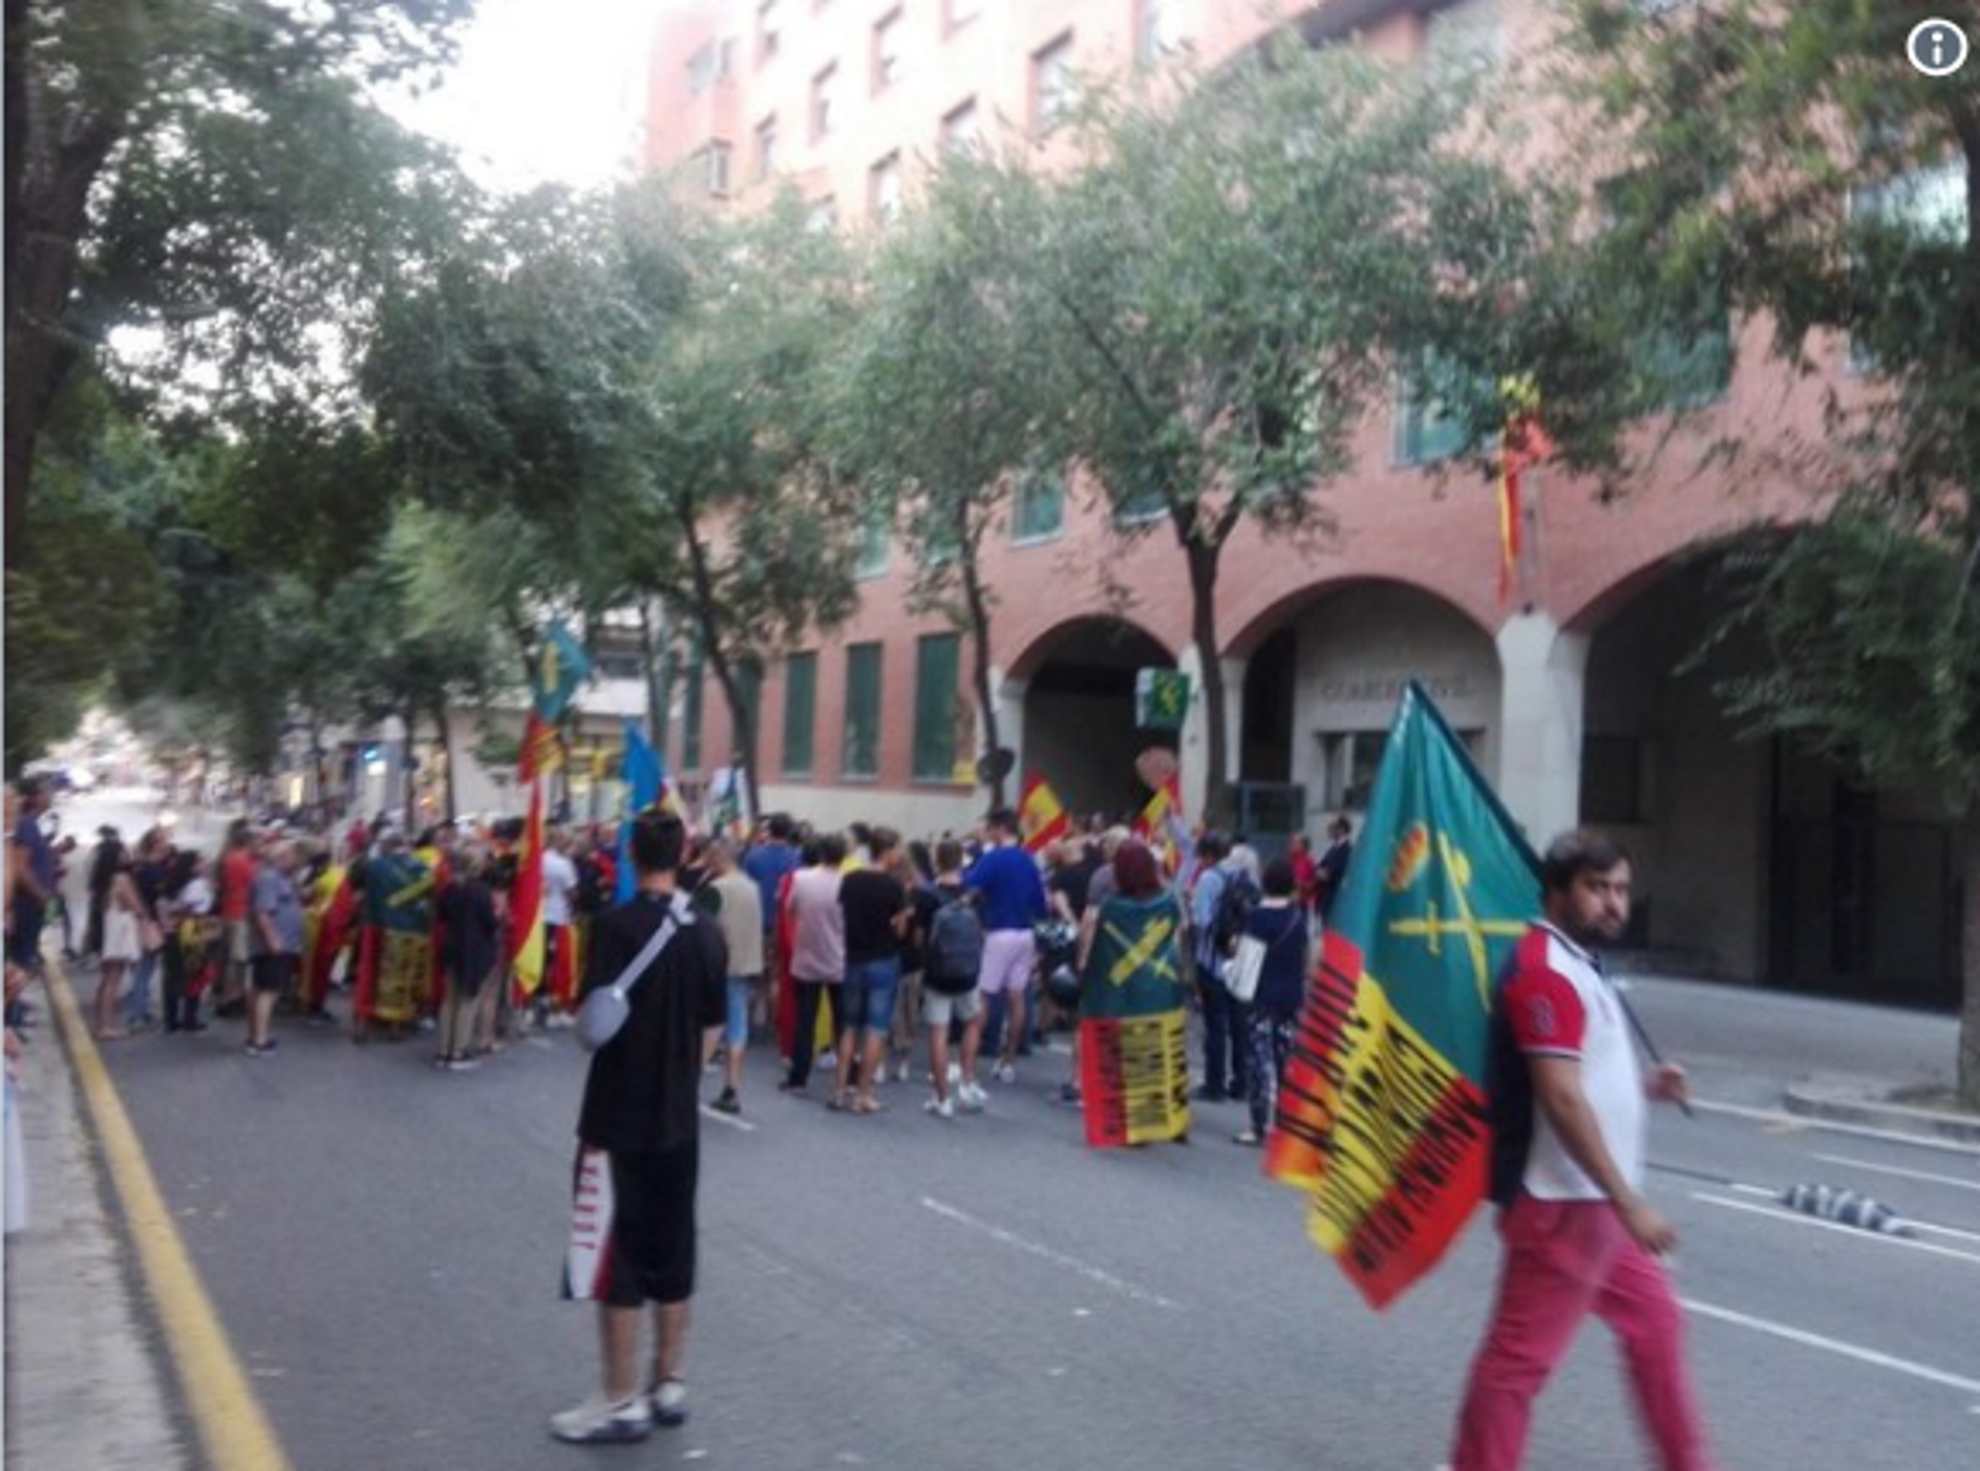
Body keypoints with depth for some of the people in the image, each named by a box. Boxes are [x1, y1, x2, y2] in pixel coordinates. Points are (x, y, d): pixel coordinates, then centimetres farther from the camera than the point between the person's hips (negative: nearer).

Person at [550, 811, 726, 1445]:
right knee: (672, 1253, 14)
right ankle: (668, 1386, 24)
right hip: (679, 1119, 6)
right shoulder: (707, 934, 3)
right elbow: (710, 1030, 7)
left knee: (617, 1257, 4)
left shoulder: (617, 925, -15)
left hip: (619, 1119, -5)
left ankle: (623, 1403, 11)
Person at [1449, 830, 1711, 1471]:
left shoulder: (1577, 965, 13)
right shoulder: (1545, 972, -20)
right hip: (1561, 1204, -11)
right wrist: (1629, 1202, -23)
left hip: (1595, 1202, 11)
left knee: (1654, 1321, 20)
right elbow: (1560, 1099, -26)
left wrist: (1644, 1085, 7)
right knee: (1521, 1355, -2)